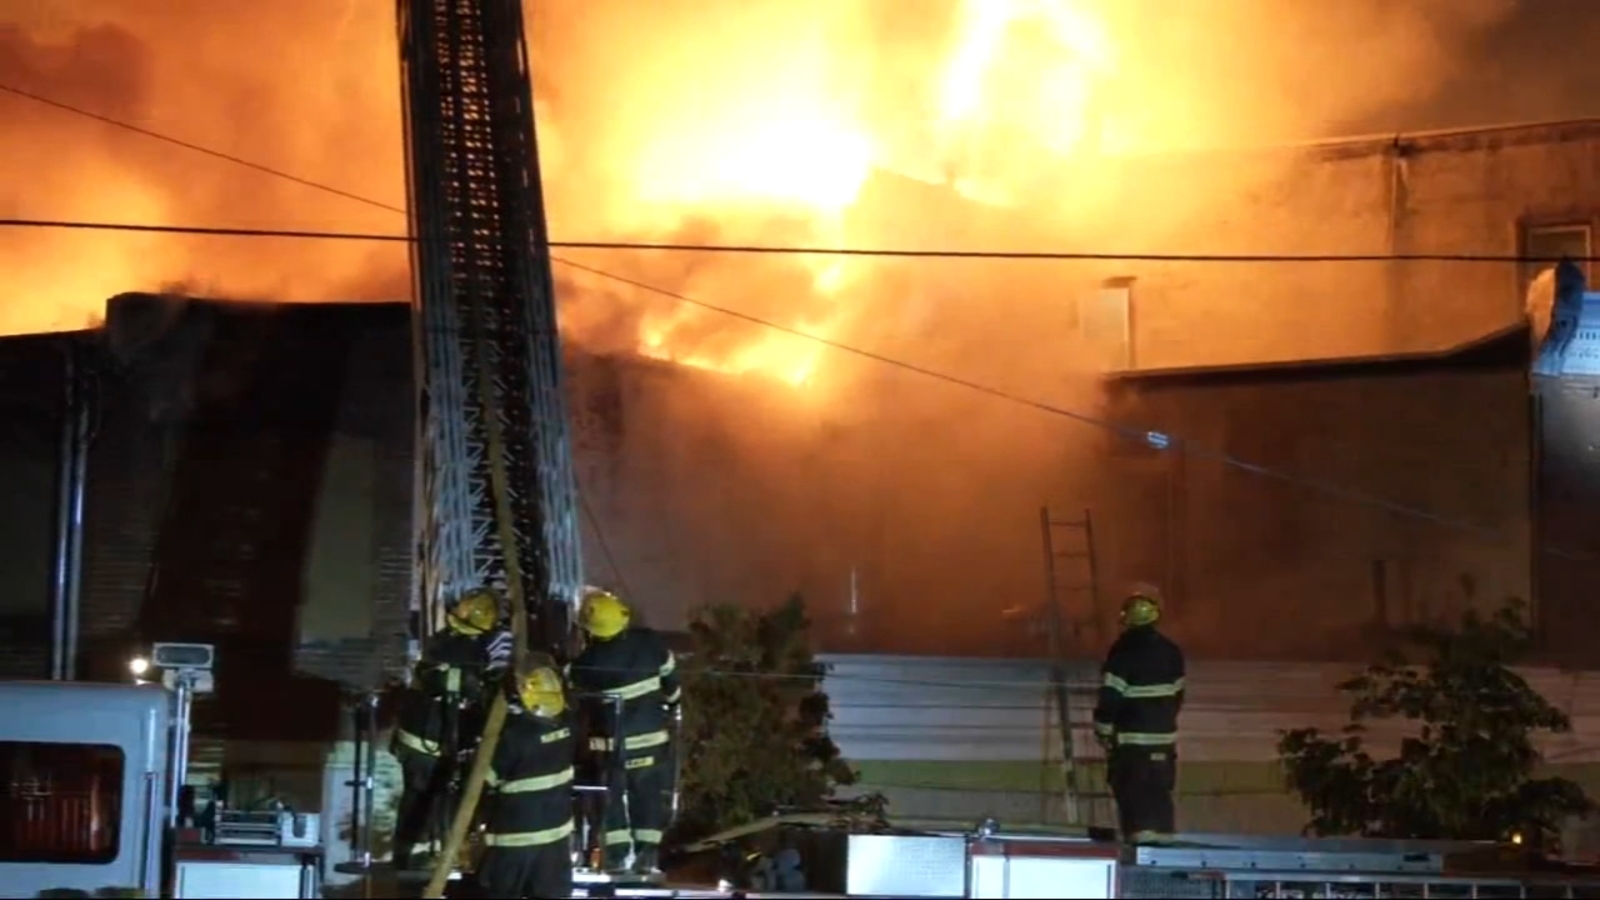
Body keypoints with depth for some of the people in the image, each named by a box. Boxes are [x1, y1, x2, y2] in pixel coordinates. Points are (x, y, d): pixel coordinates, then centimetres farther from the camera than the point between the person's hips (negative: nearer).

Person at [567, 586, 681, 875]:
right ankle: (647, 854, 6)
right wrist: (673, 704, 20)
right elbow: (671, 679, 2)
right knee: (650, 795, 11)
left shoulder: (586, 662, -17)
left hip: (609, 741, -1)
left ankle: (616, 854, 13)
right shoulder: (649, 642, -11)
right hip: (652, 737, 1)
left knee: (611, 795, 14)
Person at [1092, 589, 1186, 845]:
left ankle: (1141, 834, -10)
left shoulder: (1123, 652, -14)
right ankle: (1162, 834, 16)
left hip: (1131, 737, -6)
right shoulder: (1171, 652, 7)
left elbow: (1111, 698, -16)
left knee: (1133, 790, -3)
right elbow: (1177, 694, 14)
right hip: (1164, 735, 6)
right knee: (1160, 790, 14)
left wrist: (1103, 731, -7)